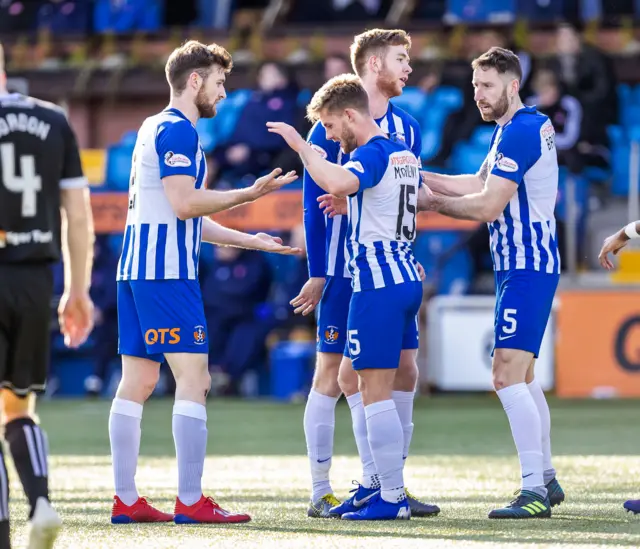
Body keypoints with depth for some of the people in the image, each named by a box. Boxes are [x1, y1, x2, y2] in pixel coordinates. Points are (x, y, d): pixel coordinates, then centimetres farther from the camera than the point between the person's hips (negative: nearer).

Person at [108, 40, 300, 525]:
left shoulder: (155, 129, 22)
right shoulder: (177, 130, -9)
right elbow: (184, 203, -19)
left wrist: (249, 240, 26)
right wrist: (249, 194, -14)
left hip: (136, 270, 10)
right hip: (167, 273, -10)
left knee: (137, 383, 8)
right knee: (194, 380, -9)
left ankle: (126, 499, 7)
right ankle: (190, 501, -11)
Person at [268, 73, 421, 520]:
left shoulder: (372, 154, -14)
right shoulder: (404, 153, 16)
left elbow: (337, 183, -36)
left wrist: (301, 145, -23)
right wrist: (350, 202, 28)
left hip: (378, 282, -10)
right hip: (407, 276, 10)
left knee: (375, 391, -7)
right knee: (383, 390, 15)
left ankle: (392, 499, -8)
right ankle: (390, 489, 18)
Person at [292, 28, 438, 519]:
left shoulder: (406, 127, 10)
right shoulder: (333, 125, -6)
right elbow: (314, 203, -6)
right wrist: (317, 274, -9)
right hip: (343, 271, -6)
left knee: (404, 371, 3)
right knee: (333, 373, -2)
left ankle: (386, 485, 11)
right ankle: (321, 492, 3)